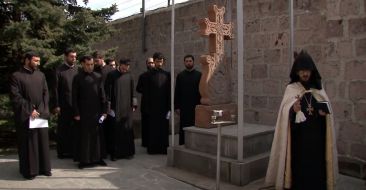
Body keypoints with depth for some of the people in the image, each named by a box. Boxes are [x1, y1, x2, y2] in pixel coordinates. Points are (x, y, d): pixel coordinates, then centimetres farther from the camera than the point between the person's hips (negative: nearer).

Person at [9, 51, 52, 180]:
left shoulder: (41, 75, 8)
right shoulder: (16, 76, -6)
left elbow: (46, 93, 7)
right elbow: (15, 97, -11)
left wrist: (42, 110, -4)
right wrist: (30, 110, -14)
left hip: (41, 114, 4)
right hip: (25, 116, -4)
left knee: (42, 141, 9)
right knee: (27, 143, 5)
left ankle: (43, 167, 21)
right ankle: (29, 170, 17)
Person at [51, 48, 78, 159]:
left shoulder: (77, 69, 6)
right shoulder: (59, 70, -3)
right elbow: (55, 89, -4)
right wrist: (56, 106, -8)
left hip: (76, 104, 3)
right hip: (64, 105, -3)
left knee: (74, 129, 7)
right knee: (63, 130, 7)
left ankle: (72, 150, 20)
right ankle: (62, 152, 18)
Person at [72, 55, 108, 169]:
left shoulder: (98, 77, 4)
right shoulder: (78, 78, -1)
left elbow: (102, 94, 6)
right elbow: (74, 97, -2)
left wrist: (104, 110, 2)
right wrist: (76, 113, -6)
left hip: (97, 111, 2)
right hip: (84, 112, -2)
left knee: (97, 135, 8)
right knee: (84, 136, 5)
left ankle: (98, 157, 20)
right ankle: (84, 160, 16)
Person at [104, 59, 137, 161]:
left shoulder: (129, 76, 7)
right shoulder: (112, 75, -3)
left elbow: (132, 91, 11)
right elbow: (107, 90, -2)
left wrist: (133, 104, 8)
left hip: (127, 107, 3)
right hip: (115, 107, -3)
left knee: (127, 129, 4)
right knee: (115, 129, 0)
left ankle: (128, 151, 14)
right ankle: (114, 153, 9)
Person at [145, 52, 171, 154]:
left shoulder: (167, 75, 4)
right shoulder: (150, 75, 2)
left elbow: (169, 92, 3)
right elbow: (147, 92, 1)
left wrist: (169, 107, -3)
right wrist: (147, 107, -4)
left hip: (164, 106, 1)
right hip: (153, 106, -1)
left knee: (164, 128, 4)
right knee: (153, 128, 4)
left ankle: (163, 147, 14)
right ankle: (152, 148, 14)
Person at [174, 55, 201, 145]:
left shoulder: (199, 75, 3)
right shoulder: (180, 75, 6)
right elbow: (177, 92, 5)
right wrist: (177, 106, 0)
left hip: (196, 106, 0)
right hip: (184, 107, 1)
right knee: (183, 128, 4)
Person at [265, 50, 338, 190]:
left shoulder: (319, 89, 10)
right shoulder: (291, 89, 0)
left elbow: (327, 110, 15)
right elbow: (285, 114, -8)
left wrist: (323, 112, -7)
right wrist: (293, 110, -28)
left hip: (317, 138, 3)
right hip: (298, 138, -3)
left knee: (317, 169, 4)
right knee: (299, 168, -3)